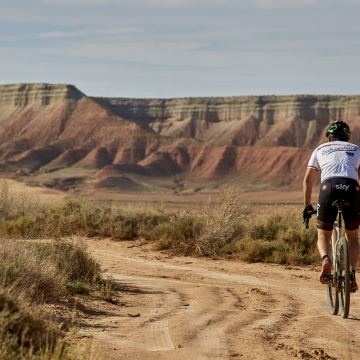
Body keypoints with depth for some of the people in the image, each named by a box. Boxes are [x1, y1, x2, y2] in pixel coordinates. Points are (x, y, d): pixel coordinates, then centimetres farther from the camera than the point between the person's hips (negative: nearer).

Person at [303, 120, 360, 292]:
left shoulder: (320, 149, 28)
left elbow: (308, 180, 25)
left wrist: (307, 206, 30)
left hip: (329, 188, -1)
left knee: (323, 236, 15)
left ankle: (326, 259, -18)